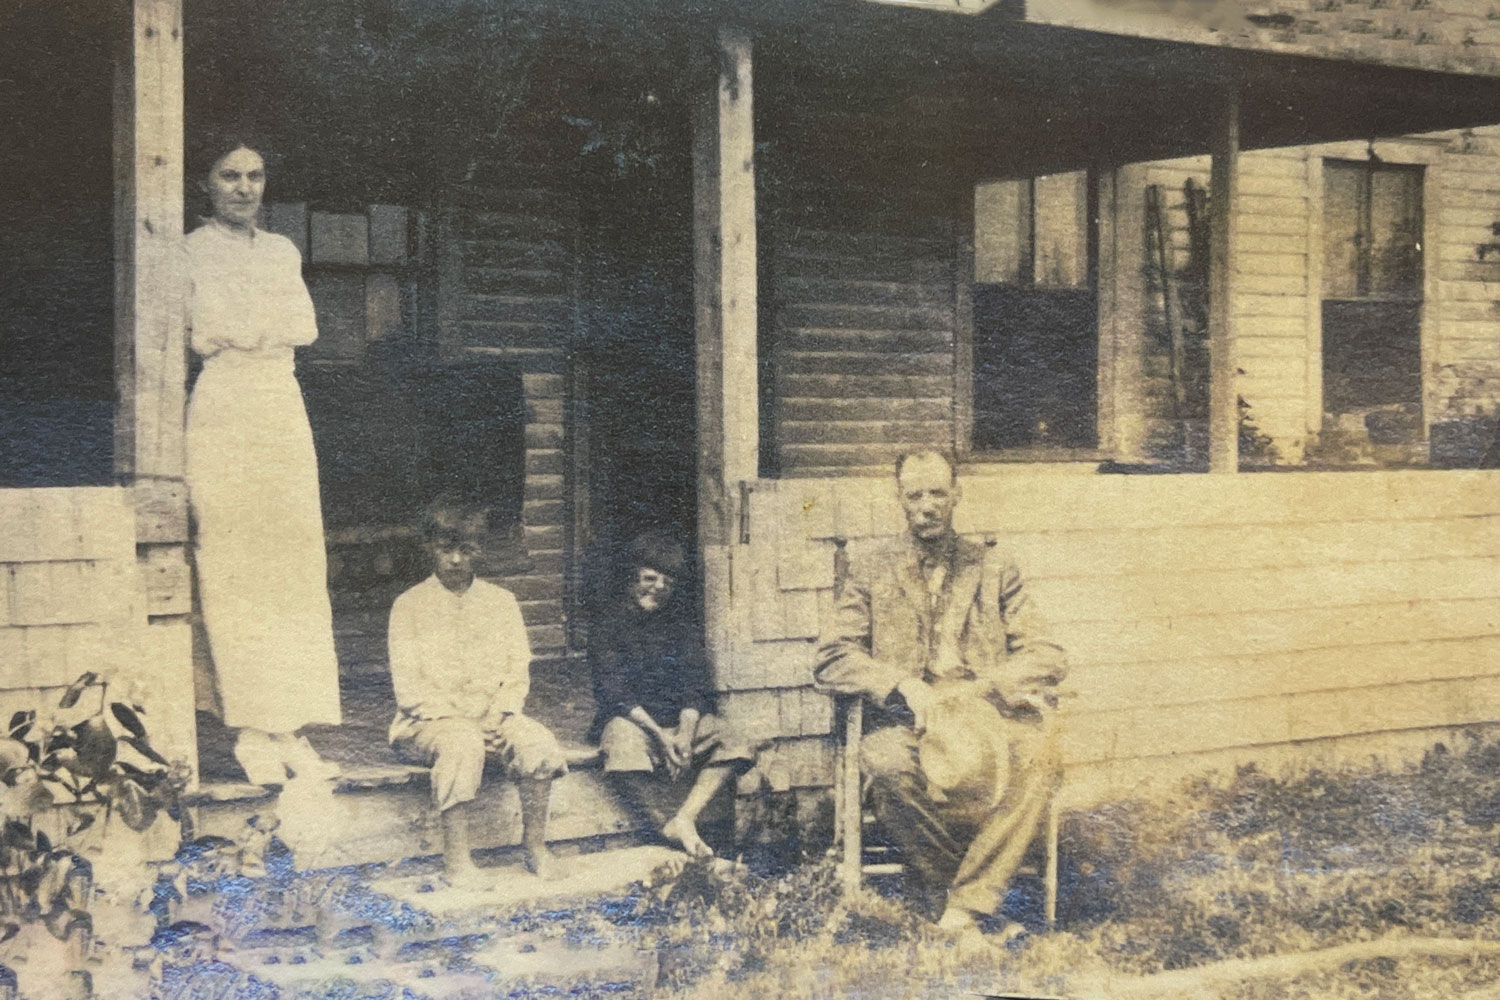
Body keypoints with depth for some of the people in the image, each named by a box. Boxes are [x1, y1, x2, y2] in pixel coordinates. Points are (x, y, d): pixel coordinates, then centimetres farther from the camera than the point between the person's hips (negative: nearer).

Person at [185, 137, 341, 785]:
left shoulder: (283, 252, 19)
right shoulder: (190, 252, 4)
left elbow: (305, 328, 7)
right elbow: (187, 338, -4)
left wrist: (232, 337, -2)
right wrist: (268, 332, -5)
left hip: (283, 410, 5)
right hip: (222, 414, -5)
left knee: (296, 566, -2)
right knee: (231, 568, -8)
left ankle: (290, 728, -1)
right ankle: (252, 733, -7)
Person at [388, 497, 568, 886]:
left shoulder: (501, 601, 12)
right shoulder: (410, 606, 1)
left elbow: (518, 675, 7)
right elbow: (409, 689, -6)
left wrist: (498, 715, -13)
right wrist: (465, 718, -17)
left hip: (494, 717, 3)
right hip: (429, 722, -3)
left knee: (539, 742, -28)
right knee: (463, 744, -37)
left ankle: (535, 843, -12)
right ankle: (456, 857, -30)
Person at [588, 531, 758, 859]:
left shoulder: (678, 622, 11)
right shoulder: (610, 624, -1)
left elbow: (695, 686, 3)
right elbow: (614, 692, -11)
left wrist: (685, 734, -15)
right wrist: (659, 734, -22)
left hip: (680, 718, 4)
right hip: (631, 718, -4)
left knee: (732, 743, -21)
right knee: (623, 739, -38)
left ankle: (683, 820, -27)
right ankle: (662, 825, -24)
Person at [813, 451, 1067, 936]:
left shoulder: (994, 569, 19)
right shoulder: (869, 571, 15)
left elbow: (1046, 658, 9)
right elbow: (830, 661, 4)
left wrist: (980, 688, -10)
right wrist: (903, 687, -14)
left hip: (986, 720, 1)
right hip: (906, 724, -1)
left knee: (1038, 745, -33)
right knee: (886, 760, -37)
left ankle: (967, 906, -28)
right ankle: (992, 900, -23)